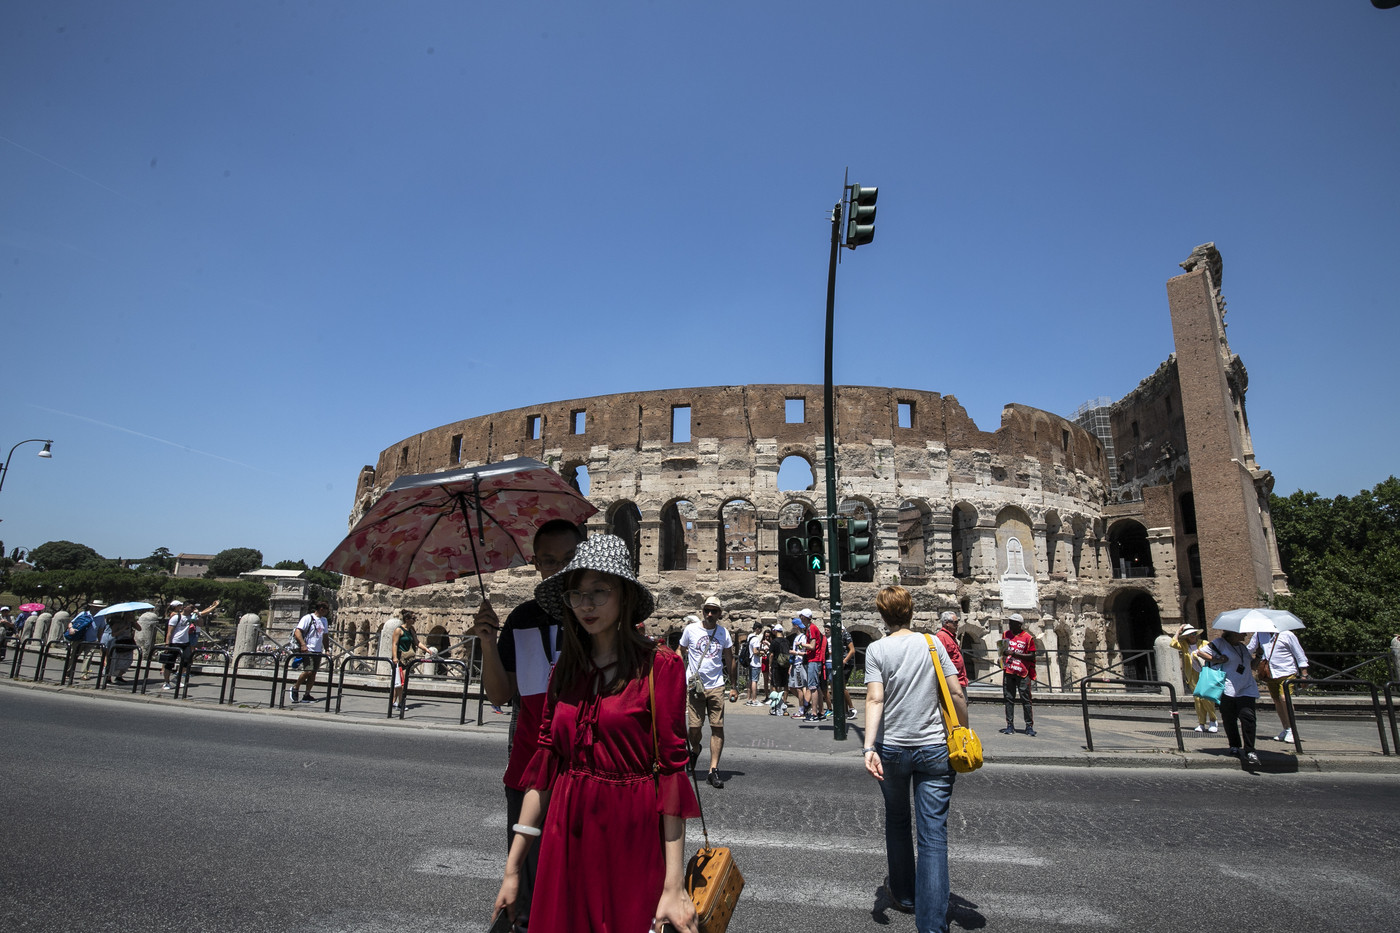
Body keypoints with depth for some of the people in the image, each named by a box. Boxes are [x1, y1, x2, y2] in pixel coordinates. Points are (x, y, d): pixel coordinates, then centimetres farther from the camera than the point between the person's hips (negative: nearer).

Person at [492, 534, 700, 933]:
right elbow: (543, 765, 5)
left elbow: (671, 773, -13)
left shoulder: (659, 666, -12)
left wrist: (674, 885, -14)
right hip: (565, 839, 4)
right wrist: (512, 869, 4)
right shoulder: (565, 670, 4)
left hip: (632, 839, -4)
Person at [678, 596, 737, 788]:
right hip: (694, 685, -1)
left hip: (716, 686, 1)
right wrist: (679, 680, 8)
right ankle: (695, 749, 32)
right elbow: (680, 653, 11)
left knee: (718, 728, -3)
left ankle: (714, 770, 4)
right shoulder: (691, 629, -1)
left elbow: (730, 660, 14)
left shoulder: (723, 632, 4)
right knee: (694, 727, -1)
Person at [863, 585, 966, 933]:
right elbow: (956, 694, -2)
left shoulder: (877, 649, -6)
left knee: (897, 821, 21)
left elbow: (875, 699, -17)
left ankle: (903, 894, 39)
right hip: (934, 749, 0)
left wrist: (869, 747, -21)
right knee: (934, 835, 2)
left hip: (892, 749, 0)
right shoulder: (932, 643, -1)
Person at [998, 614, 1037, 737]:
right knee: (1009, 699, 5)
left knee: (1026, 700, 1)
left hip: (1022, 673, -4)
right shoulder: (1006, 634, 10)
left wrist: (1014, 654, -17)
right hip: (1008, 672, 4)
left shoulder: (1028, 637, -6)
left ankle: (1029, 726, 10)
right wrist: (1003, 651, -3)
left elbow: (1032, 656, -9)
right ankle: (1010, 726, 10)